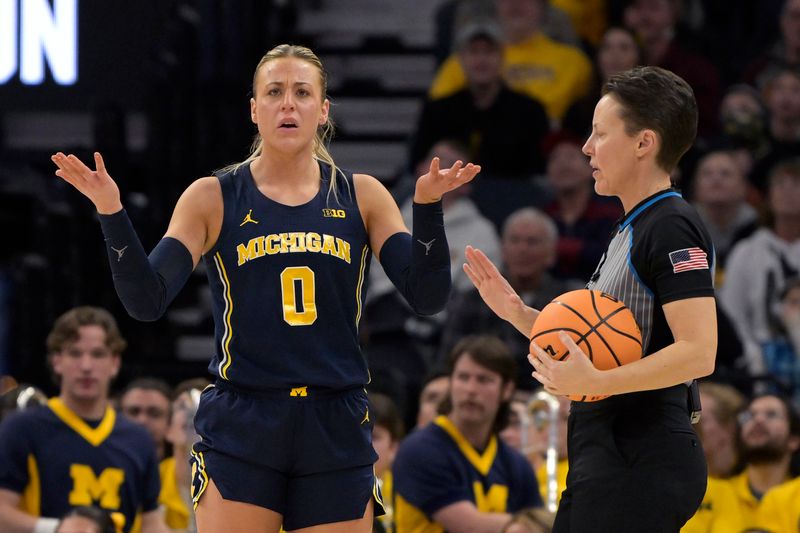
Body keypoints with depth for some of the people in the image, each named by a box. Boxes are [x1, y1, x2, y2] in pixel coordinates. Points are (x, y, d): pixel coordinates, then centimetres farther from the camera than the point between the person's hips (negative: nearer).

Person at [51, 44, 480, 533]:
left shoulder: (361, 197, 6)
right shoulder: (213, 199, 2)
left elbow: (427, 298, -1)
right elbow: (147, 302, -6)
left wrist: (428, 207, -16)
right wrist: (112, 213, -19)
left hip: (337, 432, 2)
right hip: (240, 431, -2)